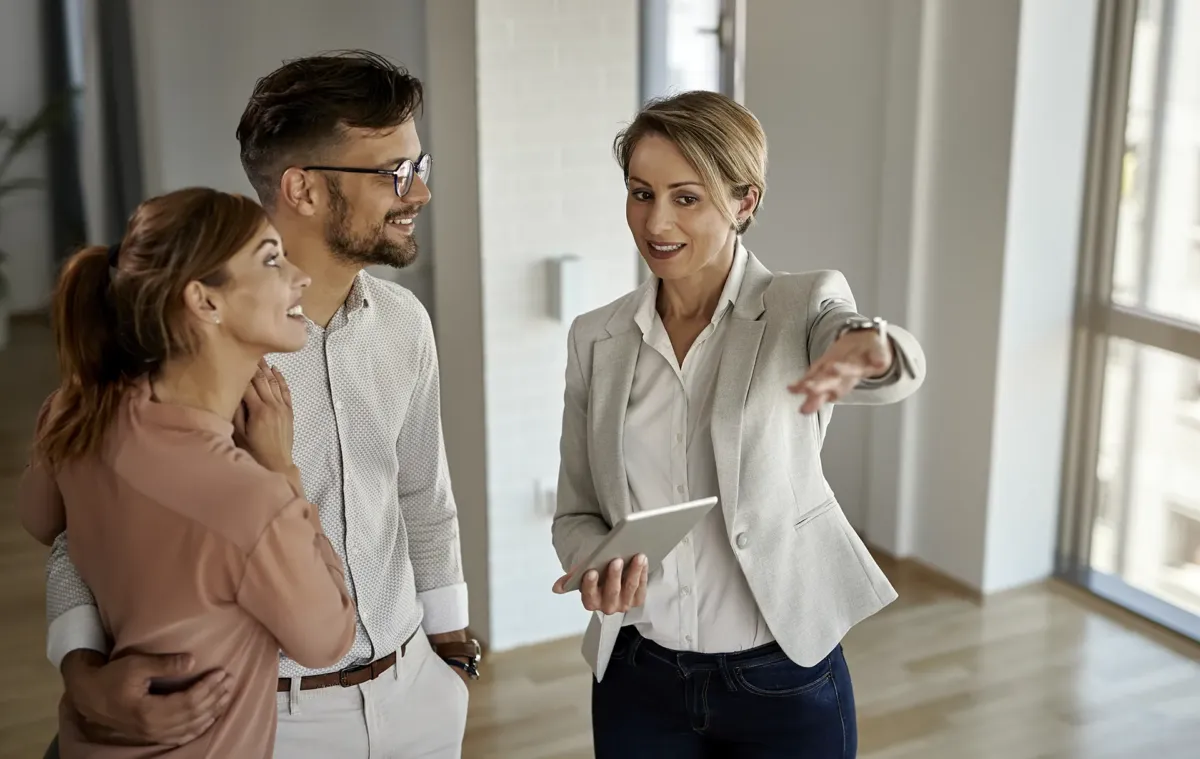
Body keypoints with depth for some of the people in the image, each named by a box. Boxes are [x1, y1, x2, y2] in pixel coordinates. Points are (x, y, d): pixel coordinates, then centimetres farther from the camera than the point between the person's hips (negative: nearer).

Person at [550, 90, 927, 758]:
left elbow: (902, 371, -31)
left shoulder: (803, 307, -10)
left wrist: (868, 349, -53)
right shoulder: (595, 339, -1)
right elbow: (577, 511, 5)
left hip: (785, 683, -2)